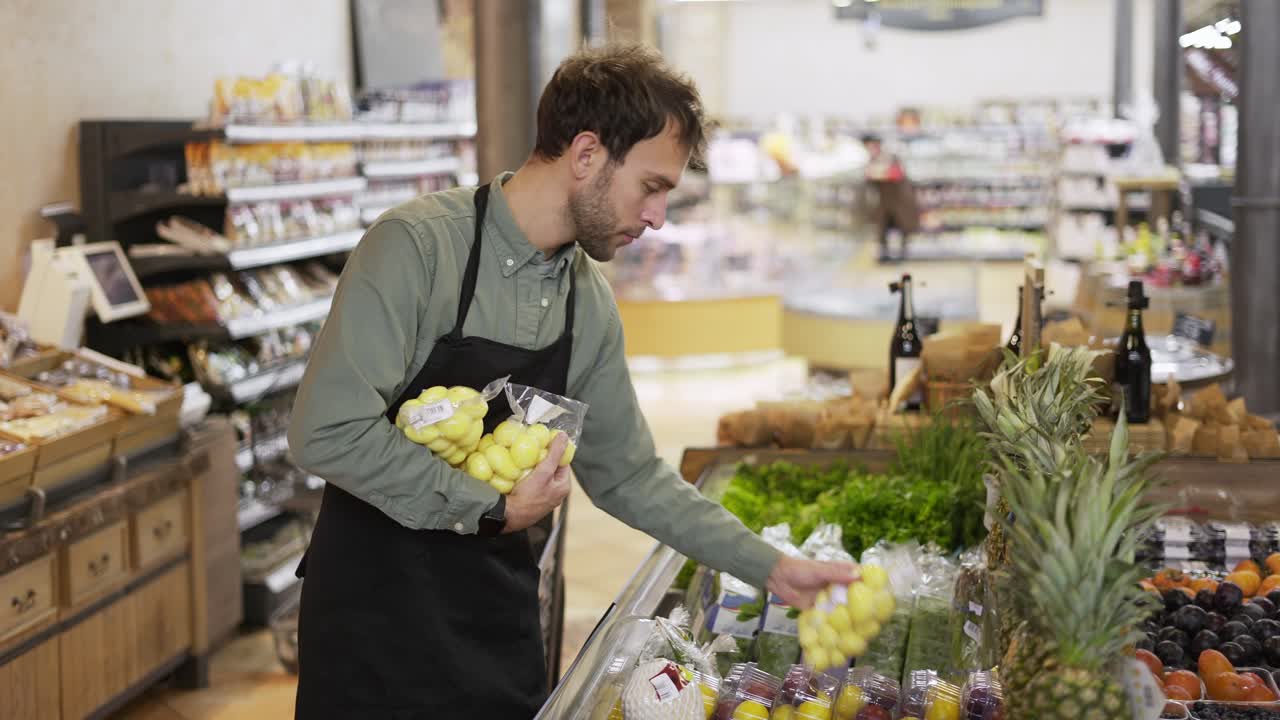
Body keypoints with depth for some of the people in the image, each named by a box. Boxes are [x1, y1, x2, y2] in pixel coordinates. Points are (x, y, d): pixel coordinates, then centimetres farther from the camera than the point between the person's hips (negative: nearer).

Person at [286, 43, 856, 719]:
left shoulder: (590, 302, 3)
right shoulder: (417, 245, -18)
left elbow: (626, 474, 12)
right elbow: (327, 431, -24)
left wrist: (772, 568, 8)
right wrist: (493, 510, -17)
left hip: (498, 614, 6)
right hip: (373, 616, -6)